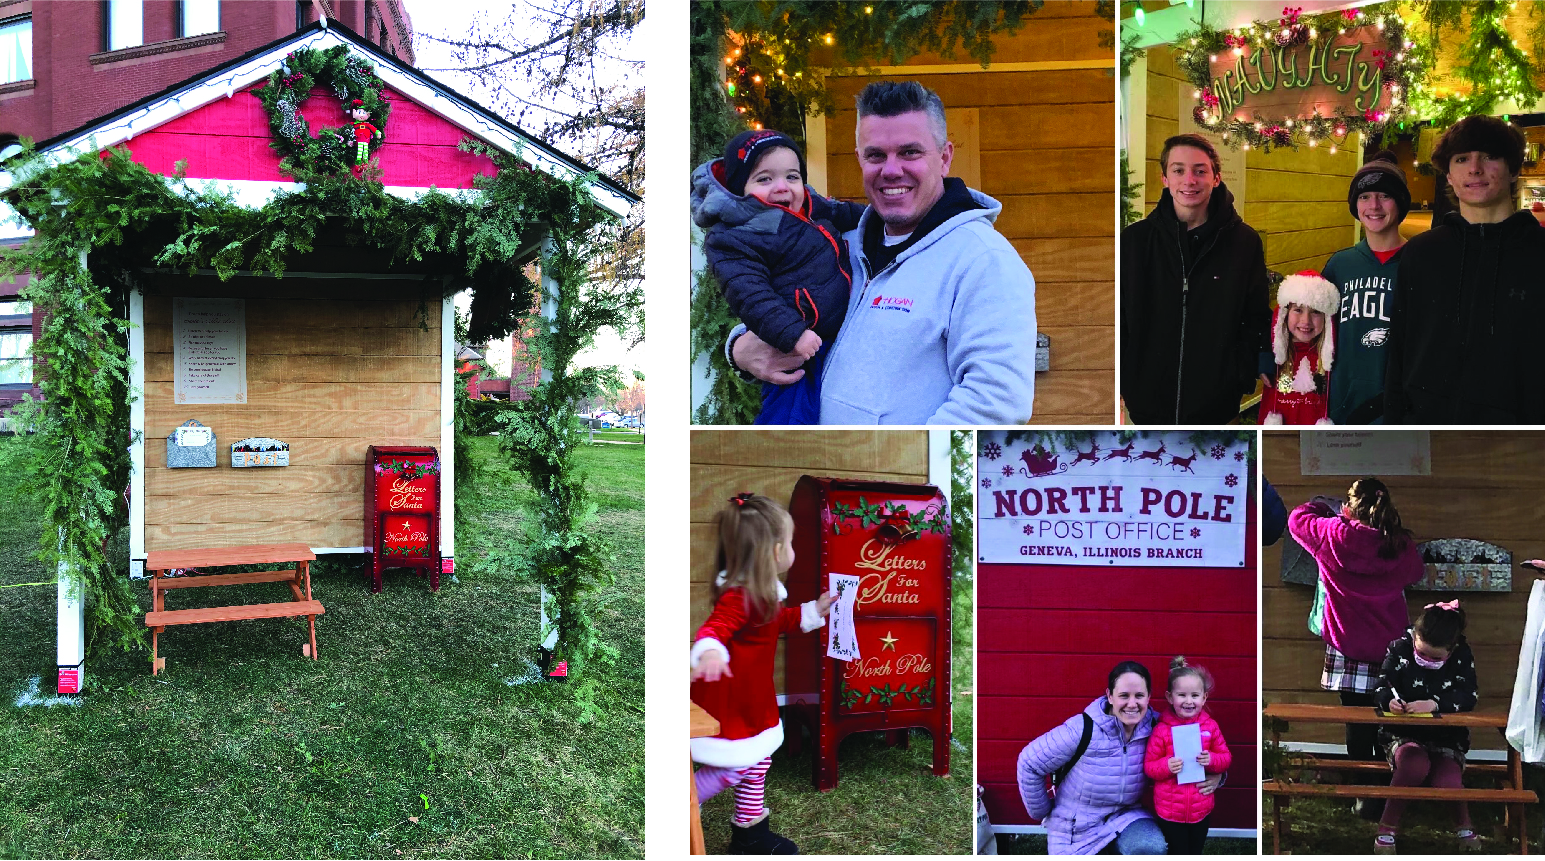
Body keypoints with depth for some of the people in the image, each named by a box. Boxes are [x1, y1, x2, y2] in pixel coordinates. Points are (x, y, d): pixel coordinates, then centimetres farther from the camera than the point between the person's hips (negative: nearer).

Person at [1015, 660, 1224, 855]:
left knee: (1152, 848, -27)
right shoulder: (1083, 730, -25)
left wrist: (1214, 776, -19)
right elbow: (1029, 764, -16)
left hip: (1124, 816, 2)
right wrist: (1043, 812, -4)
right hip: (1076, 827, -2)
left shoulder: (1155, 727, -13)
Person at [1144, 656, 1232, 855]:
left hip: (1201, 807, 3)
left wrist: (1212, 760, -17)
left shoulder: (1210, 726, -4)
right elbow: (1149, 766, -7)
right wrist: (1166, 766, -26)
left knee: (1196, 852, 20)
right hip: (1170, 810, -3)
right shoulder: (1162, 730, -13)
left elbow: (1226, 757, 3)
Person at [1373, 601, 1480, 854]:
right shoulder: (1400, 648, -5)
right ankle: (1387, 828, -19)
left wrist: (1435, 704, -33)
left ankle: (1464, 824, 8)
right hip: (1402, 733, -1)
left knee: (1447, 781, -29)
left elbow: (1468, 697, -14)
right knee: (1415, 764, -36)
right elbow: (1382, 686, -6)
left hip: (1447, 736, 1)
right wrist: (1390, 700, -31)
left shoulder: (1462, 655, -3)